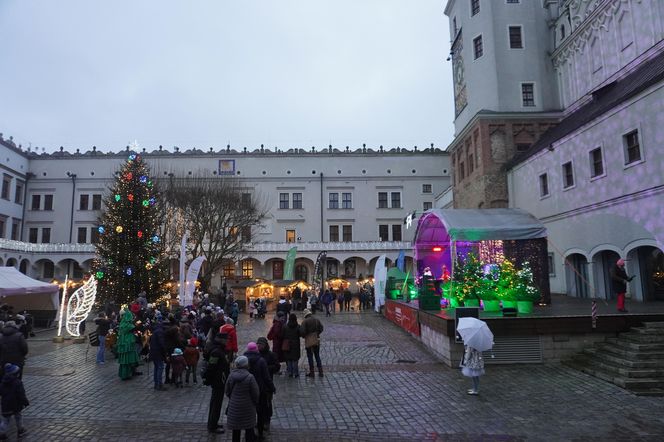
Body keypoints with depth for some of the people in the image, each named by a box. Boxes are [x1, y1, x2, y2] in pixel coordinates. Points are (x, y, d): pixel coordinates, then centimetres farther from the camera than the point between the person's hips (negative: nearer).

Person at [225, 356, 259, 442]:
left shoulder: (231, 375, -9)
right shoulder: (250, 377, -20)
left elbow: (227, 391, 3)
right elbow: (256, 393, -14)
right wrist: (256, 403, 5)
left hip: (234, 406, 3)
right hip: (247, 407, -3)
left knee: (236, 429, 17)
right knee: (249, 428, 13)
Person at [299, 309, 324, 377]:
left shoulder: (305, 321, -13)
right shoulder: (317, 320, 3)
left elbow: (302, 331, -18)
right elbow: (321, 328, 7)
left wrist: (304, 336, 2)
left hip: (309, 341, -5)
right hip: (317, 340, 5)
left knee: (310, 356, 6)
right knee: (317, 356, 14)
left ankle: (311, 372, 10)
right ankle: (320, 371, 13)